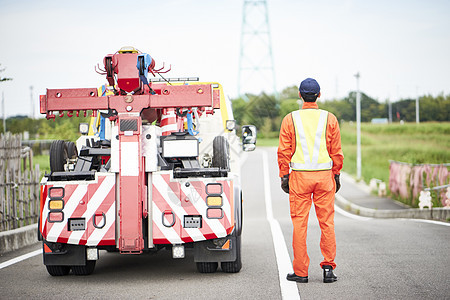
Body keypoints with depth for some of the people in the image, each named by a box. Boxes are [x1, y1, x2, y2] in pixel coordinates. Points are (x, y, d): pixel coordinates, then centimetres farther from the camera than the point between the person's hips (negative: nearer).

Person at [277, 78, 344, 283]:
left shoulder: (290, 119, 0)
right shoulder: (330, 119, 2)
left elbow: (284, 152, -1)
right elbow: (337, 152, 3)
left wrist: (284, 176, 5)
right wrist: (336, 175, 12)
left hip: (299, 176, -1)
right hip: (324, 175, 1)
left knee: (299, 223, 2)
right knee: (327, 222, 6)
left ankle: (300, 272, 5)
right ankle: (328, 268, 4)